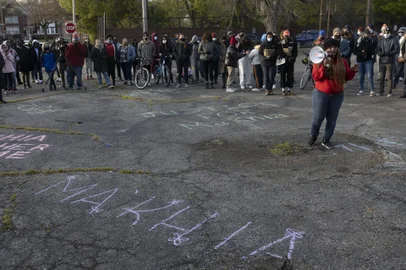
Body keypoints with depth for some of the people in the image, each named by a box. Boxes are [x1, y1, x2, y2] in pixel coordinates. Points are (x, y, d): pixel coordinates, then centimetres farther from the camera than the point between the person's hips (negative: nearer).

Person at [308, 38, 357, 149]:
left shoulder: (342, 62, 5)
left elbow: (346, 77, 8)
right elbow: (315, 77, -13)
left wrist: (352, 71, -11)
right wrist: (324, 67, -25)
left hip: (337, 95, 3)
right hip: (321, 94, -3)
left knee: (332, 119, 7)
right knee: (318, 117, 3)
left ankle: (326, 140, 20)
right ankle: (313, 136, 28)